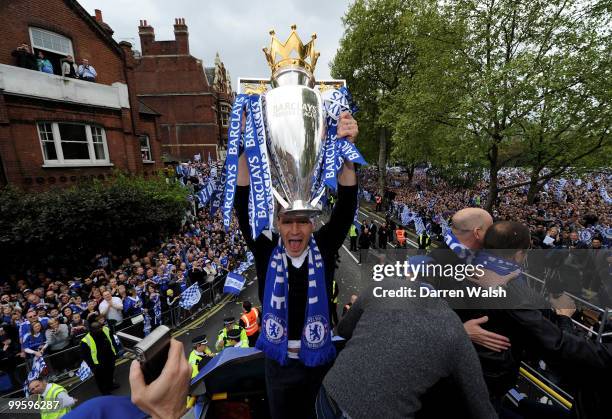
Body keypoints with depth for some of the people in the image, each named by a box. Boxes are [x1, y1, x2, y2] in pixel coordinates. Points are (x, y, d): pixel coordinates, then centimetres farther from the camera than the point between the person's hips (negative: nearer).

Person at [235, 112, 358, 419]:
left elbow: (346, 206, -26)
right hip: (279, 360, 1)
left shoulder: (323, 248, -16)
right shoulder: (267, 251, -16)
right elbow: (244, 207, -25)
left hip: (318, 358, 0)